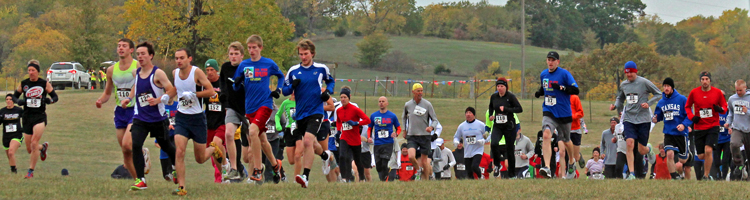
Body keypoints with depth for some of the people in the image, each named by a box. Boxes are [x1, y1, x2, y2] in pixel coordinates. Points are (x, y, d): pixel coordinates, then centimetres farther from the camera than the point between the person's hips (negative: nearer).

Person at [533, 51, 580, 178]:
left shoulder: (564, 74, -8)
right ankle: (547, 168, -34)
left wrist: (561, 87, -27)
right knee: (546, 135, -24)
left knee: (565, 141, 14)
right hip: (549, 112, 2)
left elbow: (575, 90, -13)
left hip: (564, 114, -2)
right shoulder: (543, 74, 8)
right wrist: (539, 93, 4)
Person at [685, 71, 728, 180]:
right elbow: (687, 106, 14)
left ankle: (706, 176, -8)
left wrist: (720, 109, -14)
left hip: (713, 127, -2)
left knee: (708, 151, -20)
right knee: (701, 156, 1)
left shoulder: (717, 92, -1)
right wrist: (691, 116, -4)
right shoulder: (694, 92, 0)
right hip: (699, 128, 2)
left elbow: (724, 106, 9)